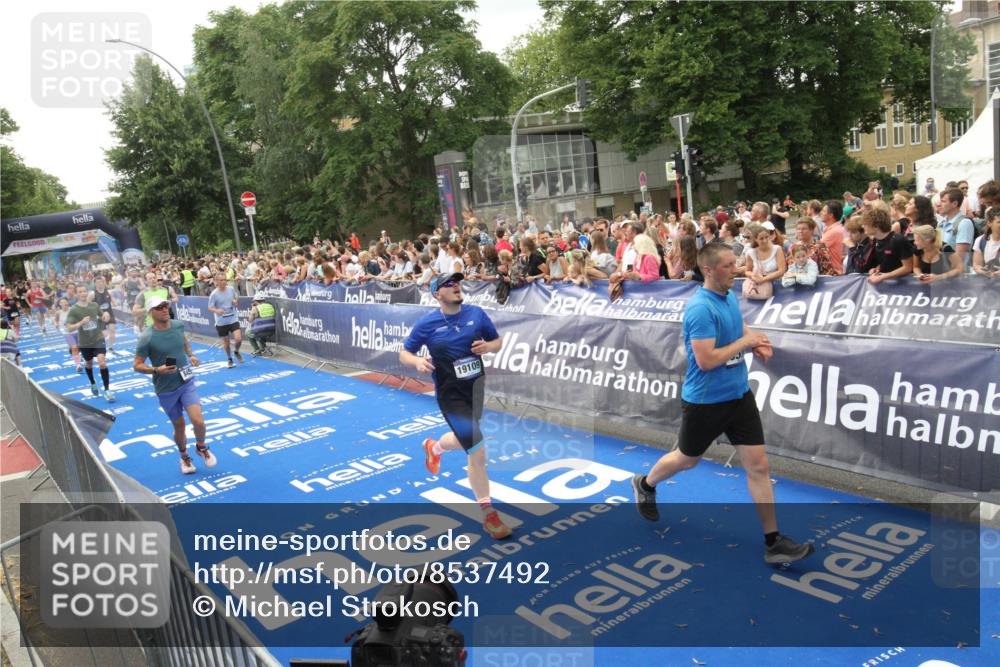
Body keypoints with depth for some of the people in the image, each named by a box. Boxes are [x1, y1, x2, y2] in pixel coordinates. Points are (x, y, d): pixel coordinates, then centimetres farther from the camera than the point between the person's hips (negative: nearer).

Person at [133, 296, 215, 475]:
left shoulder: (178, 325, -3)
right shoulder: (147, 338, -17)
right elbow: (137, 366, -10)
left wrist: (191, 355, 5)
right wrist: (157, 369, -25)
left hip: (186, 382, 2)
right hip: (165, 390, -2)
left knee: (198, 421, -13)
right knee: (179, 426, 11)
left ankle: (201, 447, 20)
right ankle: (184, 457, 39)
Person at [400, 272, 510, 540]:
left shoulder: (477, 314, -2)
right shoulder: (426, 324, -10)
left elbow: (498, 342, 9)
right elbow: (403, 353, -1)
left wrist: (488, 346, -14)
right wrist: (417, 361, -23)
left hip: (478, 388, 5)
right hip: (452, 396, -5)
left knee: (466, 440, 26)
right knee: (478, 452, -12)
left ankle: (434, 447, 61)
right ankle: (488, 514, 5)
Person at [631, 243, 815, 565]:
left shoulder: (730, 297, 3)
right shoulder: (700, 308, -24)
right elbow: (706, 360, -28)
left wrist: (756, 341, 2)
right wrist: (744, 342, -19)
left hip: (739, 395, 7)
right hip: (705, 402, -7)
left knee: (758, 465, 4)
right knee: (686, 460, 15)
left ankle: (773, 541, 12)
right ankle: (645, 484, 45)